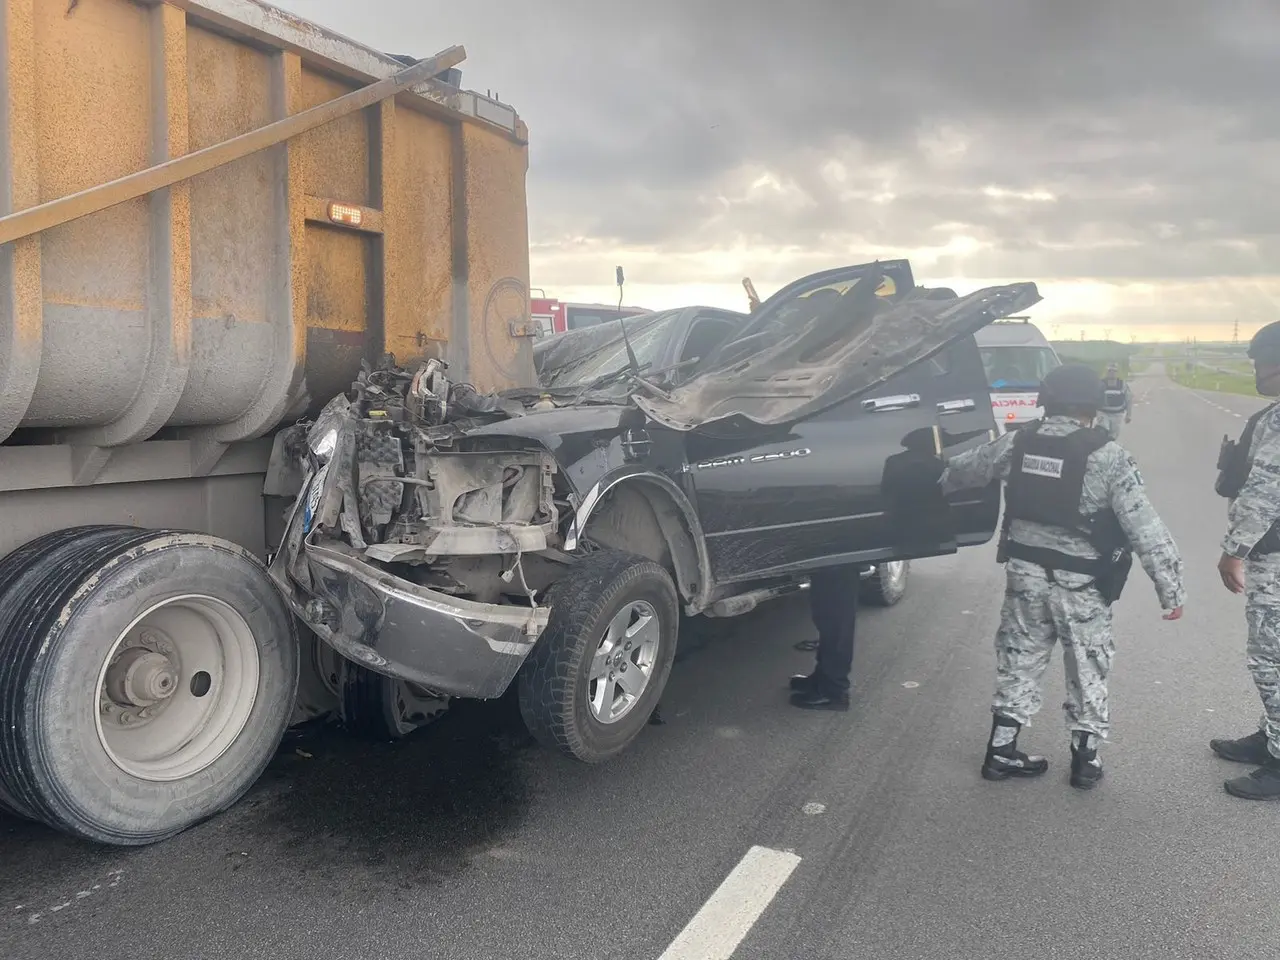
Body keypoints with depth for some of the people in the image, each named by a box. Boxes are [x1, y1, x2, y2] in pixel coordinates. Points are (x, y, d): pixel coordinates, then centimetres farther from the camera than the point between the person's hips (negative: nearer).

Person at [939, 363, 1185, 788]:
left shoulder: (1017, 442, -1)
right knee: (1088, 670, 14)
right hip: (1081, 581, -4)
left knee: (1019, 661, 16)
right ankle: (1085, 759, 23)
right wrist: (1171, 587, -9)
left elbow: (964, 469, 13)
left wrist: (943, 477, 35)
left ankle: (1001, 751, 22)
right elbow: (1145, 526, -14)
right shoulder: (1106, 455, -13)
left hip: (1025, 570, 4)